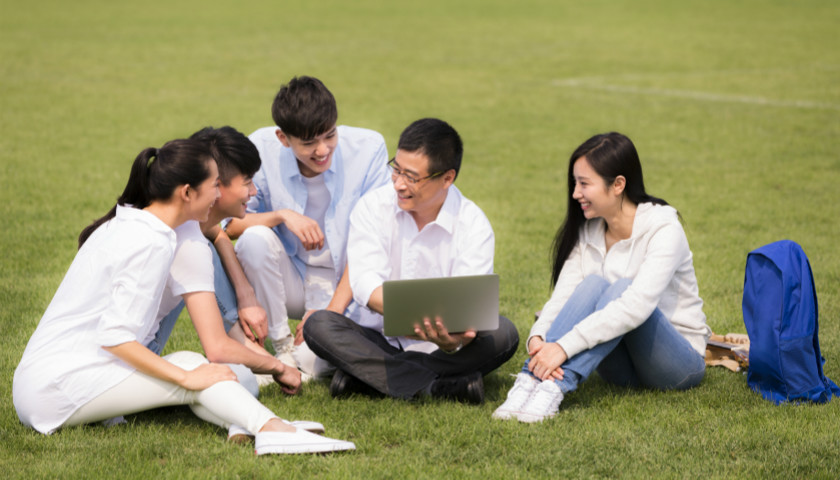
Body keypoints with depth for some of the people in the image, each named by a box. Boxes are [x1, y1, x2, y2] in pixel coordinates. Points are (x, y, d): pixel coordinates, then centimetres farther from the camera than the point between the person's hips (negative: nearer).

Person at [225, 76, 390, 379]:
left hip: (344, 285, -2)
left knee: (314, 364, -30)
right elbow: (228, 226, -11)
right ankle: (283, 346, -11)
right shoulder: (261, 148, -12)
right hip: (288, 282, 2)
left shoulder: (368, 148, -13)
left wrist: (333, 311, -19)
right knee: (255, 237, -30)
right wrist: (282, 215, -27)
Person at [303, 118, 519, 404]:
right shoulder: (373, 206, -6)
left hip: (439, 347, 0)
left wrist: (453, 340, -47)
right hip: (379, 339, 1)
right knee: (319, 325, -26)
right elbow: (366, 283, -19)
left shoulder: (474, 225, -8)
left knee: (503, 334, -27)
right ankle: (439, 387, -34)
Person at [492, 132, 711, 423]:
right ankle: (531, 380, -42)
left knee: (620, 288, -30)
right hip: (622, 366, 5)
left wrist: (564, 346, -40)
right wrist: (537, 338, -31)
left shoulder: (663, 229, -17)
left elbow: (637, 304, -32)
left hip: (679, 362, -4)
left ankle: (554, 387, -45)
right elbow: (562, 295, -8)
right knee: (593, 284, -24)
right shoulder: (586, 232, 3)